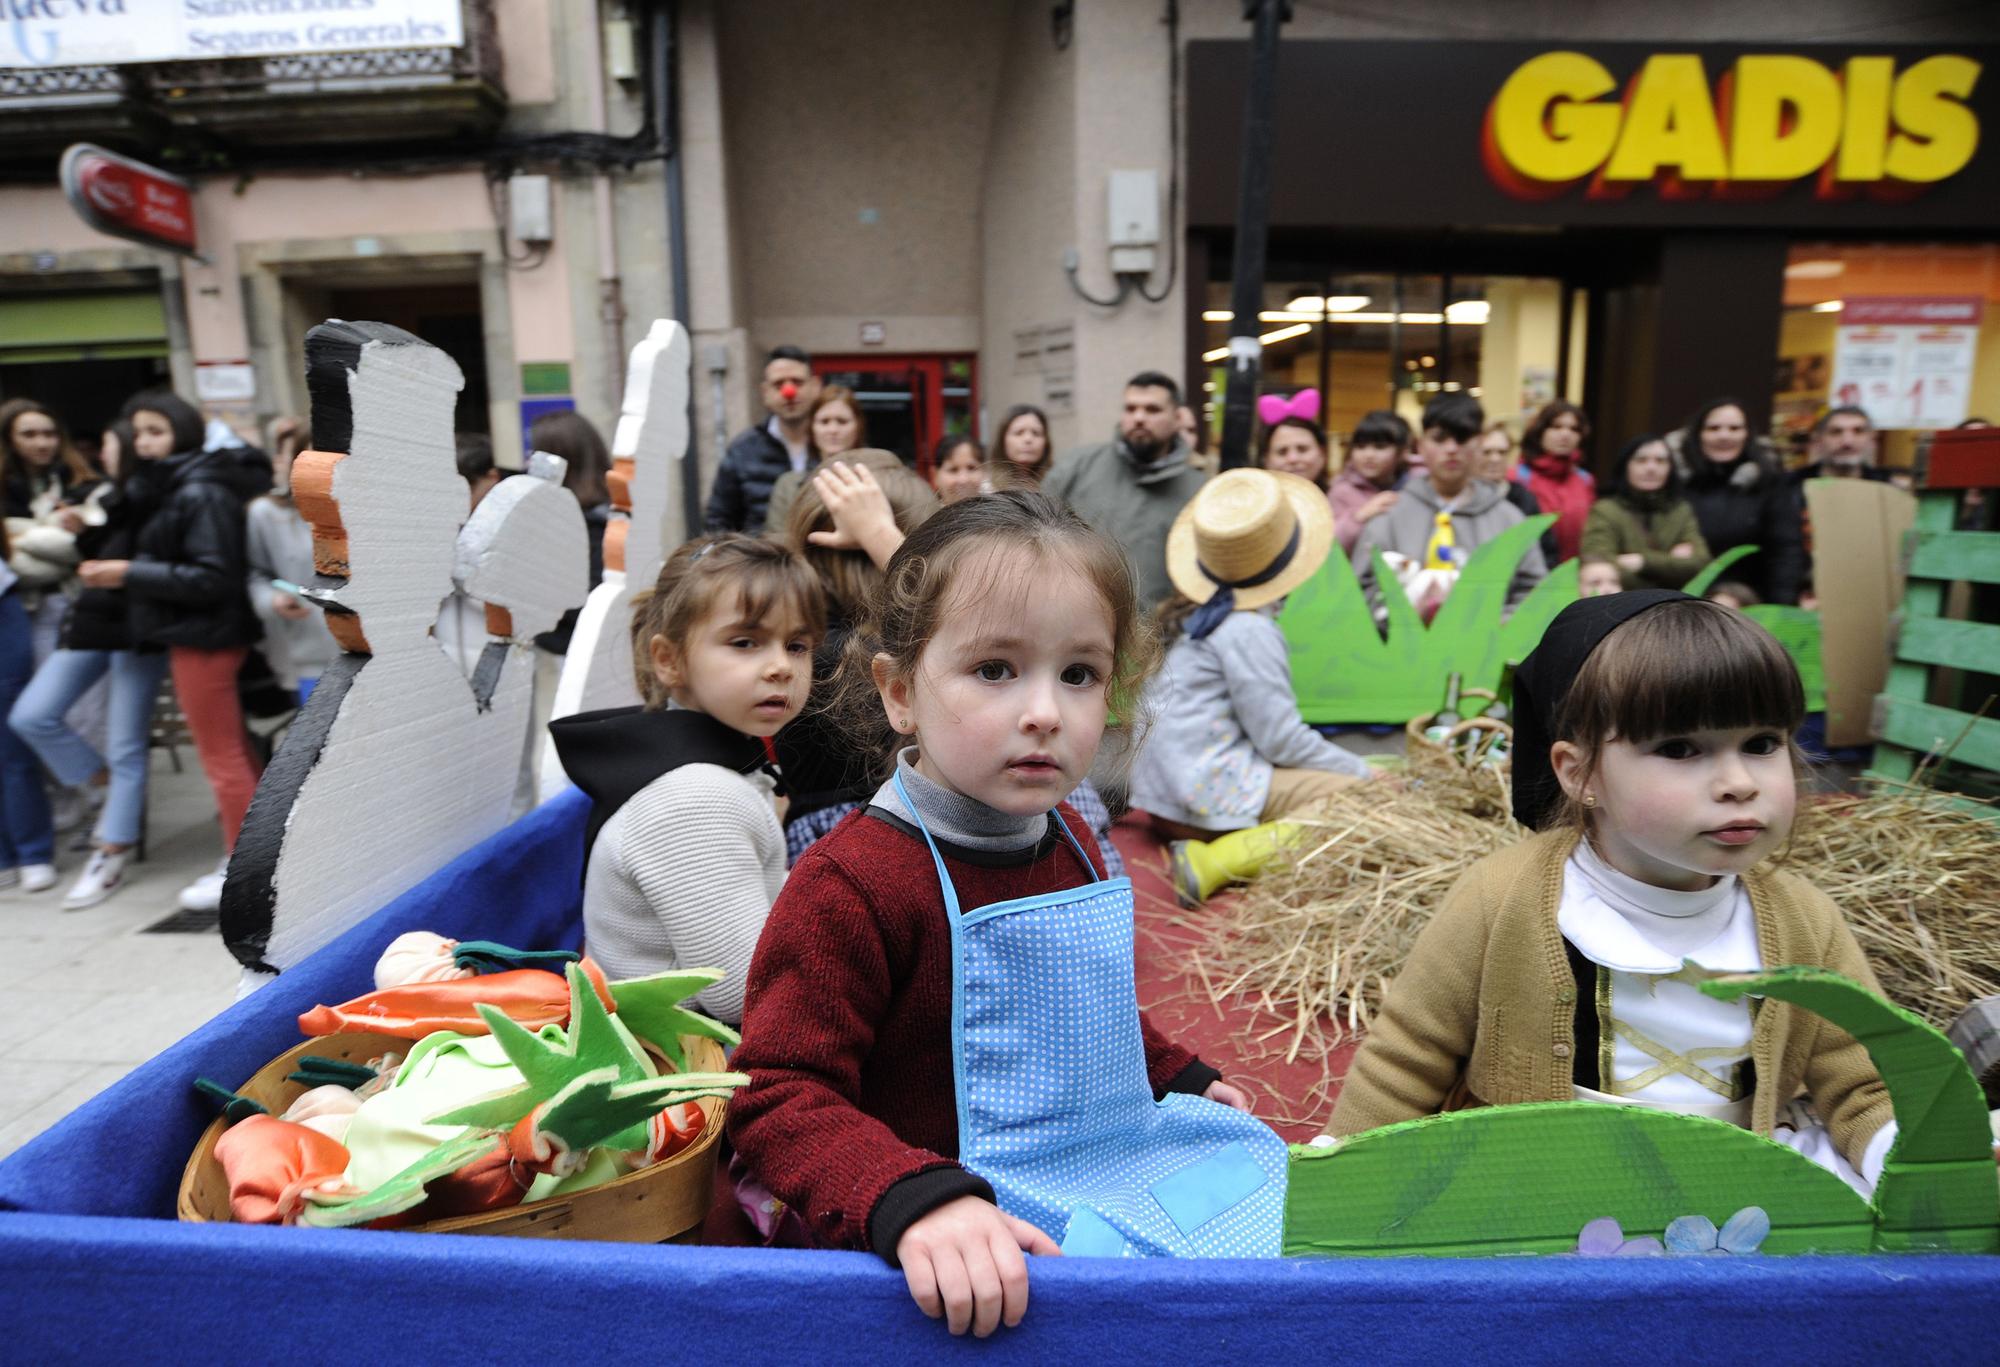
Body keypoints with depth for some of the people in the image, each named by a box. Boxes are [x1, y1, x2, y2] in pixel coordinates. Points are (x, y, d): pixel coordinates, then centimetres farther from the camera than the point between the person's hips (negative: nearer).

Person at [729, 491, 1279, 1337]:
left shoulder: (1065, 840, 7)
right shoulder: (851, 884, -21)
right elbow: (780, 1096, -21)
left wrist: (1176, 1076, 25)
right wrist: (913, 1202, -35)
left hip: (1125, 1158, 8)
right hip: (984, 1211, -8)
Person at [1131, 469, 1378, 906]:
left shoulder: (1187, 614, 12)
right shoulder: (1248, 630, -15)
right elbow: (1281, 739, -14)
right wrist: (1364, 772, -1)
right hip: (1209, 796, -9)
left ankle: (1213, 852, 0)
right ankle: (1220, 860, -19)